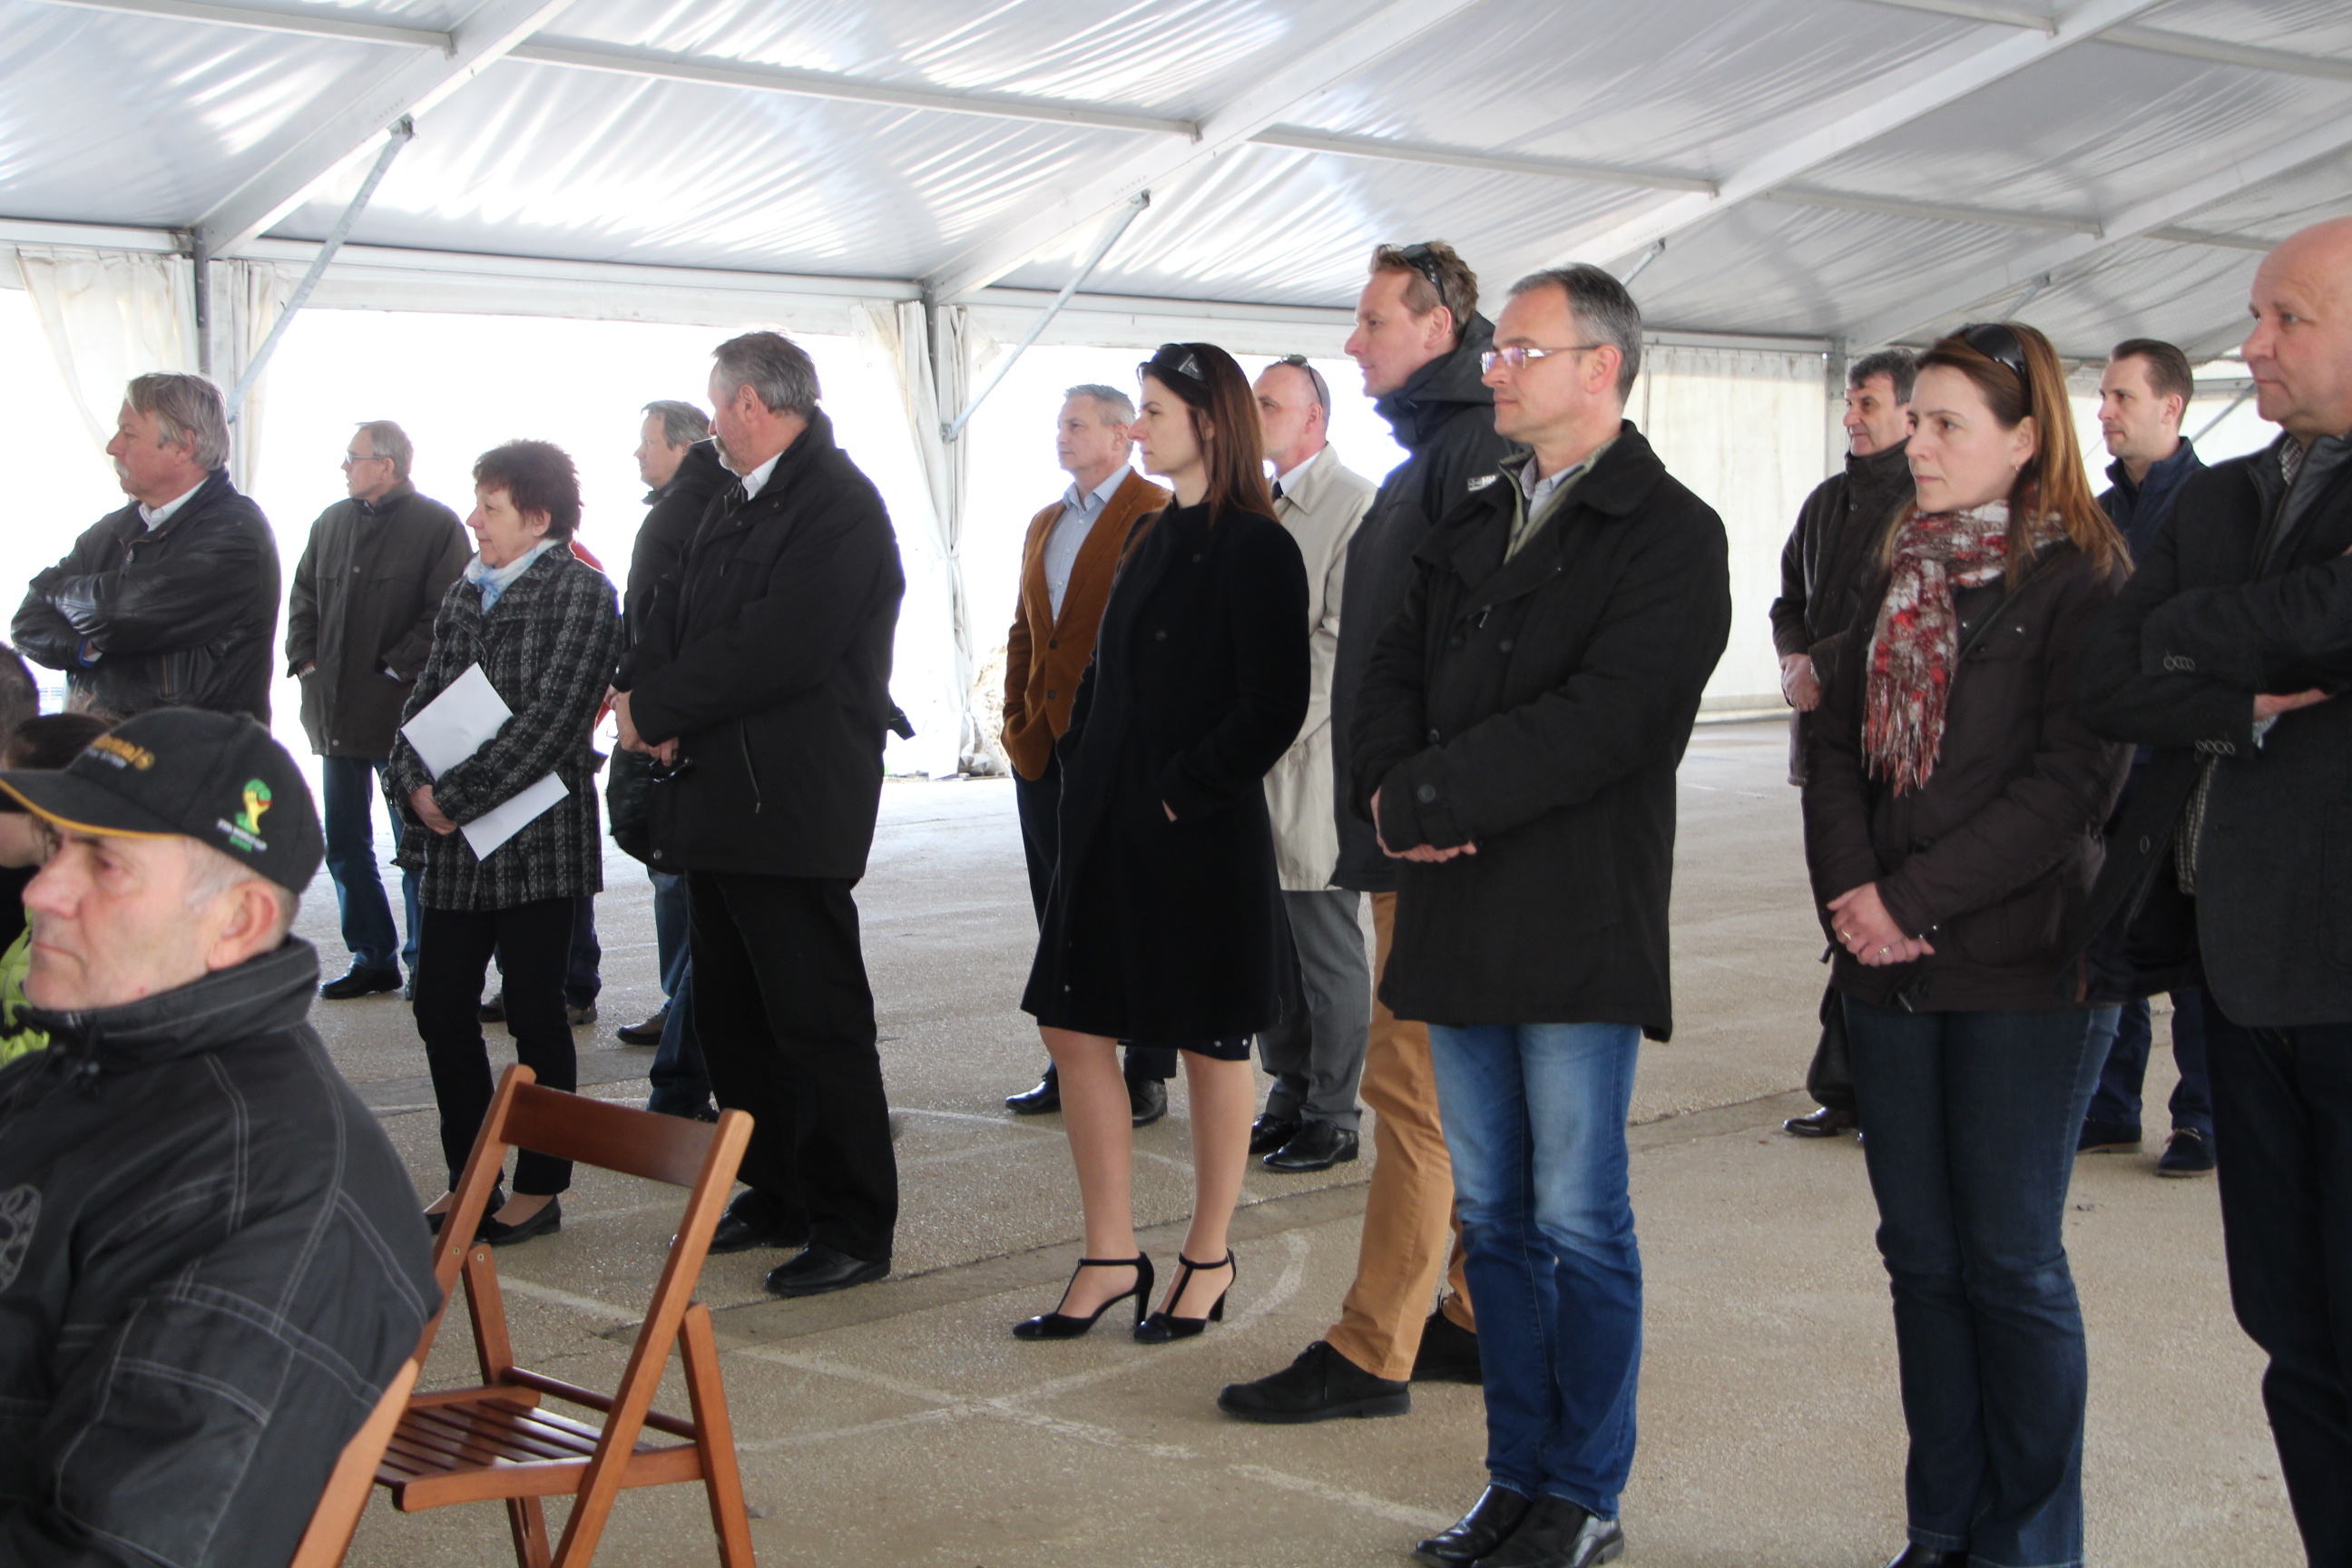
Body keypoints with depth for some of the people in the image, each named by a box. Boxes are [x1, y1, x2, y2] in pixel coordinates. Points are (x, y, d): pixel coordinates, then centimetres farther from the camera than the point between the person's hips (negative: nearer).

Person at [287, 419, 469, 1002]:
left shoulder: (436, 526, -7)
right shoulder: (332, 522, 12)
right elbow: (303, 598, 18)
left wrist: (396, 669, -16)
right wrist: (306, 660, 5)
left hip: (401, 711, -7)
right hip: (336, 709, 7)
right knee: (344, 845, 11)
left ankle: (423, 962, 10)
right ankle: (371, 958, 21)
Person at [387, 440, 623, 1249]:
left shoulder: (581, 591, -7)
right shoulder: (463, 593, 15)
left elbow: (551, 720, -16)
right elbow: (424, 701, 12)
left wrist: (456, 796, -17)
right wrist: (413, 786, -7)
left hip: (538, 840, -6)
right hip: (455, 846, 7)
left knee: (534, 1014, 1)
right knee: (441, 1008, 8)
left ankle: (540, 1189, 13)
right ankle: (468, 1176, 21)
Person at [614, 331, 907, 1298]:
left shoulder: (838, 506, -14)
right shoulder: (736, 503, 17)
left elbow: (776, 649, -23)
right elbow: (675, 611, 14)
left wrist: (655, 707, -13)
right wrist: (642, 693, -7)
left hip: (792, 808, -10)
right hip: (719, 801, 10)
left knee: (818, 1022, -3)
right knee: (731, 1019, 16)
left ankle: (853, 1228, 5)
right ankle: (777, 1195, 28)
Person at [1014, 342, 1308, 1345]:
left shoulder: (1255, 549, -11)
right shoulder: (1150, 538, 14)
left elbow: (1273, 707, -17)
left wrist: (1189, 788, -16)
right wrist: (1083, 767, 7)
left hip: (1204, 838, -8)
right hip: (1111, 828, 8)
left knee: (1211, 1047, 5)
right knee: (1075, 1031, 6)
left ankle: (1208, 1260, 19)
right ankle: (1111, 1257, 15)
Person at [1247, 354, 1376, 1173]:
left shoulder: (1355, 506, -9)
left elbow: (1343, 640, -15)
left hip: (1314, 762, -7)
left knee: (1328, 951, 0)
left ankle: (1332, 1118, 9)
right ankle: (1289, 1098, 24)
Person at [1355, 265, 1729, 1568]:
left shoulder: (1669, 533, -6)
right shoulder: (1472, 522, 18)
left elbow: (1608, 716, -18)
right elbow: (1397, 666, 15)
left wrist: (1427, 796, -16)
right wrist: (1394, 786, -7)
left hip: (1577, 923, -7)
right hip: (1459, 920, 7)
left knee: (1579, 1225, 1)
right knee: (1492, 1216, 12)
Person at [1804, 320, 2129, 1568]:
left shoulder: (2079, 581, -6)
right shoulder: (1899, 576, 14)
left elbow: (2074, 778, -15)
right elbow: (1835, 743, 10)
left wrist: (1915, 900, -17)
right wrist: (1847, 891, -7)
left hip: (2019, 969, -6)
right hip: (1888, 969, 6)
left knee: (2011, 1262, 0)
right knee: (1921, 1252, 10)